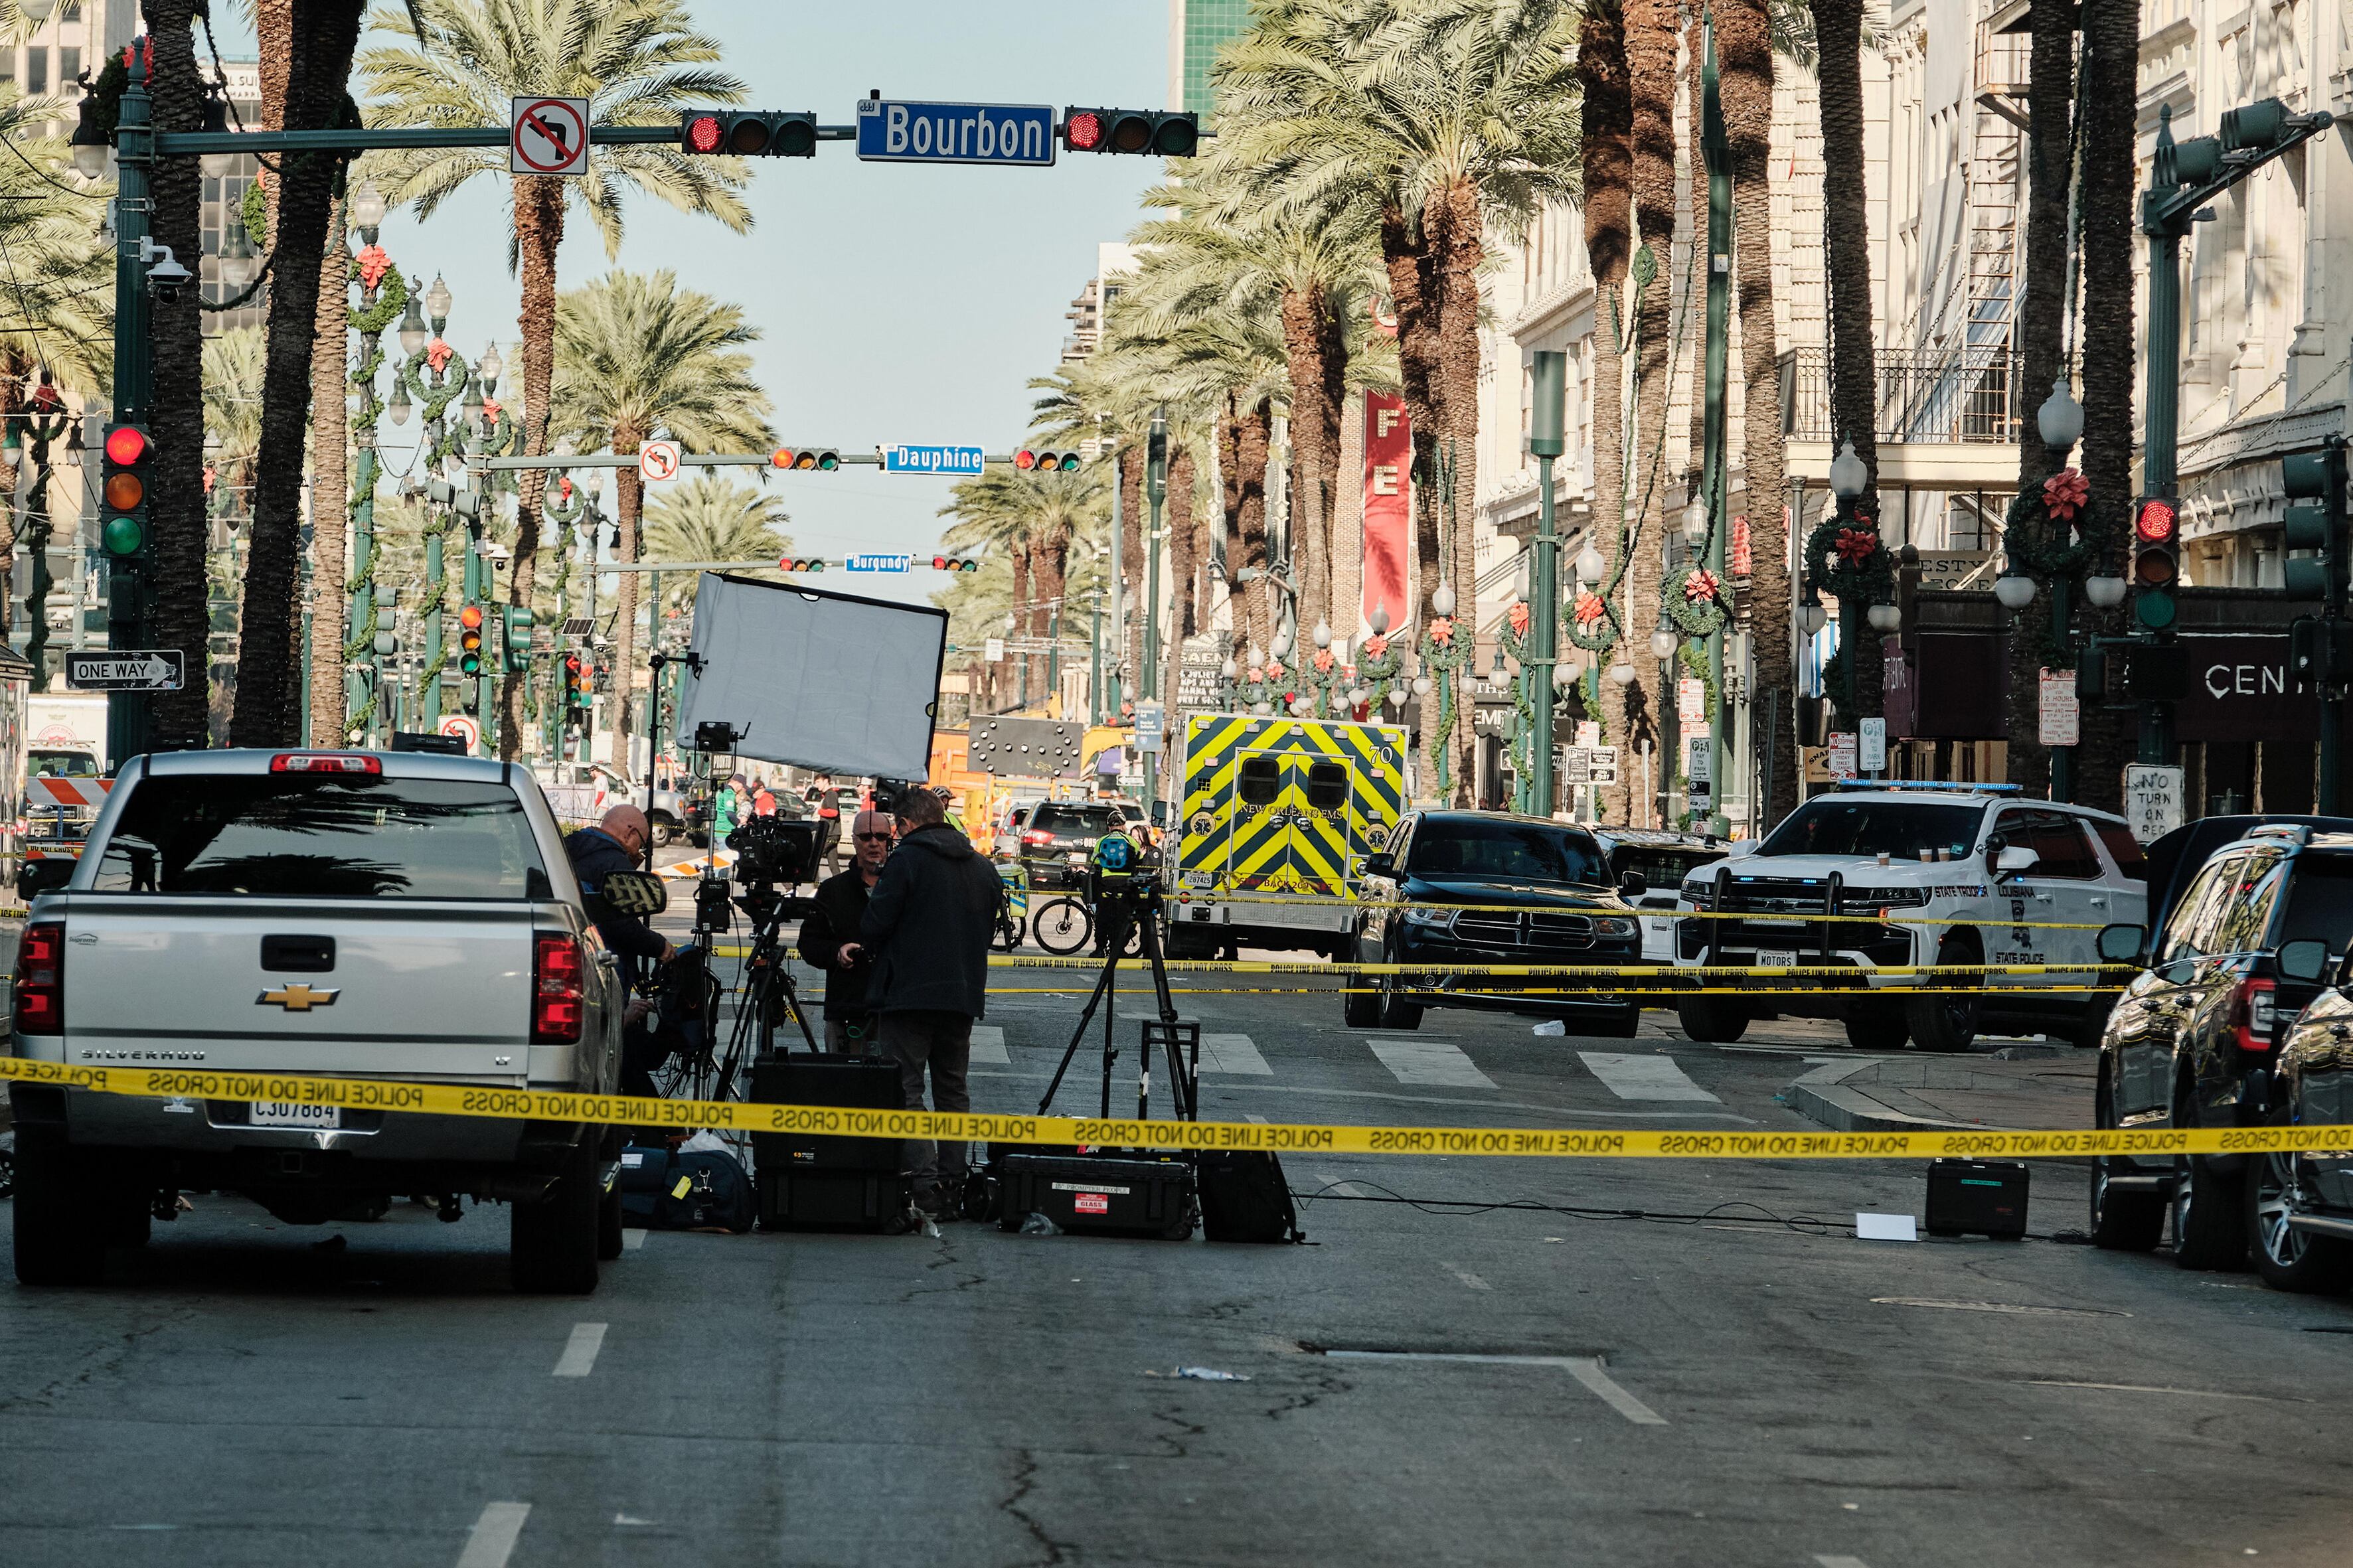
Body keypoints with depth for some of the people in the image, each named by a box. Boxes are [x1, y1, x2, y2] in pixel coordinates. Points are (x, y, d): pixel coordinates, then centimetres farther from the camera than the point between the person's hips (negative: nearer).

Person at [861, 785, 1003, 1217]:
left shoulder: (906, 861, -9)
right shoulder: (983, 868, 11)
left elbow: (874, 927, -10)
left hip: (909, 994, -6)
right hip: (964, 996, 6)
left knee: (906, 1089, -5)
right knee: (953, 1090, 12)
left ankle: (925, 1185, -16)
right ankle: (953, 1188, 10)